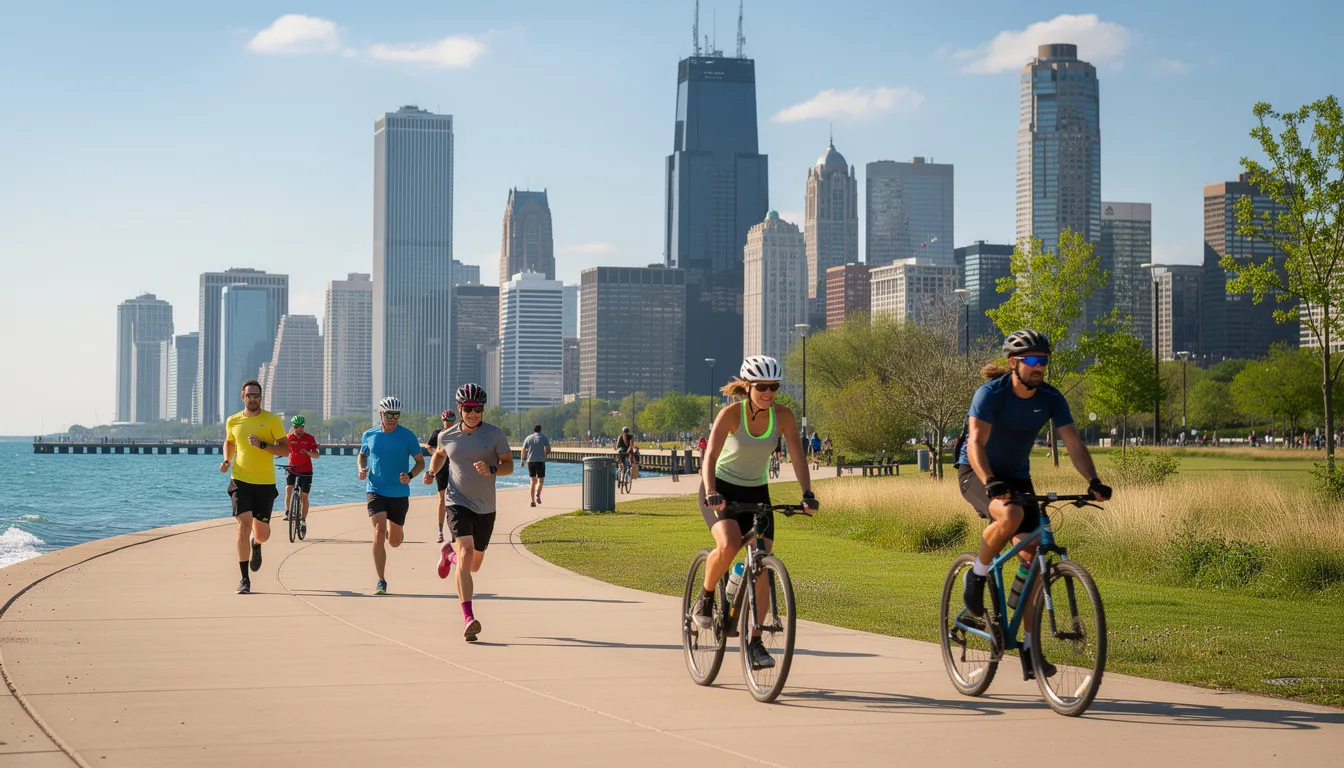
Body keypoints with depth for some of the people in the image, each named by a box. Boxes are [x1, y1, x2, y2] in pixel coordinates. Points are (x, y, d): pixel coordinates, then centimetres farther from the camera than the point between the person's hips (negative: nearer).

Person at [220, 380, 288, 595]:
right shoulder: (233, 421, 4)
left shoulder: (272, 420, -4)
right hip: (241, 480, 0)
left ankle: (256, 545, 48)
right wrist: (226, 460, 6)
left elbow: (286, 448, -6)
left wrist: (263, 445, -21)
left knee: (262, 534, 6)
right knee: (244, 524, -16)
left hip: (265, 482, 0)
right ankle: (244, 579, -9)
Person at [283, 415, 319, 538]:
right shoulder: (288, 438, -2)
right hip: (292, 468, 1)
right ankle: (287, 511, -1)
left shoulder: (309, 438, -6)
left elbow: (317, 455, -11)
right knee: (288, 489, -22)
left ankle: (303, 521, 9)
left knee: (304, 496, 0)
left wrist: (308, 452, -31)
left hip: (305, 470, -1)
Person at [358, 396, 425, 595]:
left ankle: (395, 531, 50)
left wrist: (410, 476, -18)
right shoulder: (369, 435, 2)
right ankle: (381, 581, -10)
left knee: (394, 542, 10)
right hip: (375, 491, 0)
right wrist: (361, 469, -1)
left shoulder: (407, 436, -5)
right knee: (379, 534, -18)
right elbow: (362, 454, 21)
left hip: (399, 494, 0)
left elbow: (420, 462, 1)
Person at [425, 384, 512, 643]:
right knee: (466, 554, -22)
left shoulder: (495, 434, -3)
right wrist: (431, 471, 6)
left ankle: (449, 553, 51)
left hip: (485, 508, 2)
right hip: (458, 503, -2)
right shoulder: (448, 436, 2)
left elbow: (509, 465, -2)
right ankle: (468, 618, -27)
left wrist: (491, 469, -22)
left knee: (474, 565, 14)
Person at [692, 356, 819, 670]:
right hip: (722, 490, -4)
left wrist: (807, 494, -28)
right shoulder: (731, 414, -21)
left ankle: (754, 642, -1)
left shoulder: (783, 416, -11)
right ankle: (704, 598, -3)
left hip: (756, 492, 4)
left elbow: (798, 457, -13)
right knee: (728, 545, -31)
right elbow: (710, 458, -30)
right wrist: (712, 494, -45)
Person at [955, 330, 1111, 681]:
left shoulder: (1051, 399, -9)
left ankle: (1029, 650, 3)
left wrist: (1094, 482, -30)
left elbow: (1074, 444, -13)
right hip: (976, 472, -5)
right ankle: (977, 577, -11)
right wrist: (991, 483, -51)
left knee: (1033, 555, -4)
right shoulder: (991, 393, -23)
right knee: (1010, 515, -38)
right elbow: (976, 442, -34)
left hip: (1017, 476, 5)